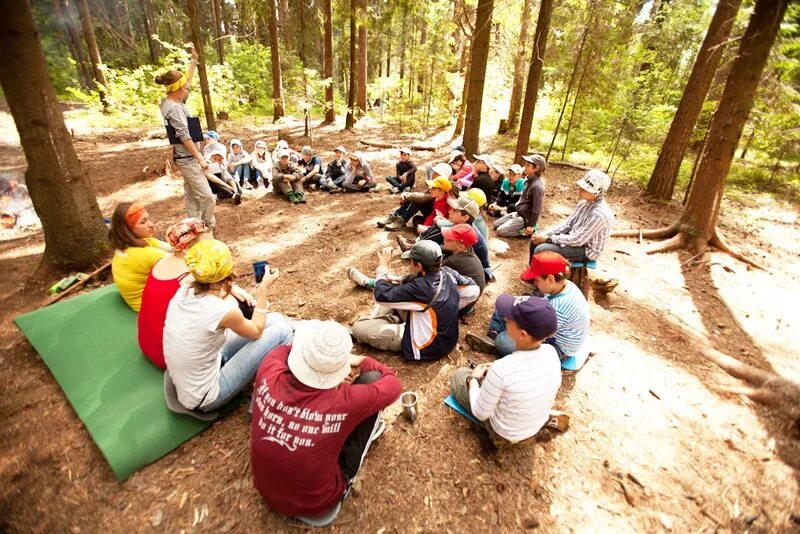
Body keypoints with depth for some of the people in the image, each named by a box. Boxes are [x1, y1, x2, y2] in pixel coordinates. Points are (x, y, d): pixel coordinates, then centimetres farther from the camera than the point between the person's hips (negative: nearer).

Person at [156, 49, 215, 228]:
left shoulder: (173, 102, 10)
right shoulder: (174, 108, -18)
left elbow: (187, 81, 24)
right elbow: (184, 137, -21)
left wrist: (194, 61, 29)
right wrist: (200, 158, -21)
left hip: (187, 158, 10)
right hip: (188, 158, -10)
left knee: (191, 195, 14)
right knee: (206, 196, -9)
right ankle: (208, 227, 2)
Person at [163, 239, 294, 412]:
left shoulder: (183, 292, -8)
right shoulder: (224, 311, -30)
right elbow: (256, 331, -8)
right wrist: (264, 289, -5)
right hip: (203, 399, -7)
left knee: (275, 319, 4)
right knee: (281, 329, -8)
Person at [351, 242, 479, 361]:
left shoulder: (420, 287, -31)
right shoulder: (449, 272, -10)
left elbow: (382, 295, -27)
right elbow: (474, 290, 3)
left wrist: (383, 267, -12)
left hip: (427, 347, -8)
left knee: (359, 327, -15)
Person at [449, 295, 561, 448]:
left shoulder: (501, 370, -38)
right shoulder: (551, 352, -21)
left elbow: (480, 414, -21)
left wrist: (473, 379, -5)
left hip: (504, 434, -5)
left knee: (460, 375, 10)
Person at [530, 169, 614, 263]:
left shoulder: (599, 214, -28)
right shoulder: (586, 202, 0)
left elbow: (578, 240, -27)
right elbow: (568, 223, 6)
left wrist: (548, 239, -23)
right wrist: (545, 234, -6)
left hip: (586, 250, -9)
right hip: (574, 238, 9)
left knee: (541, 250, -23)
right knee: (535, 240, 5)